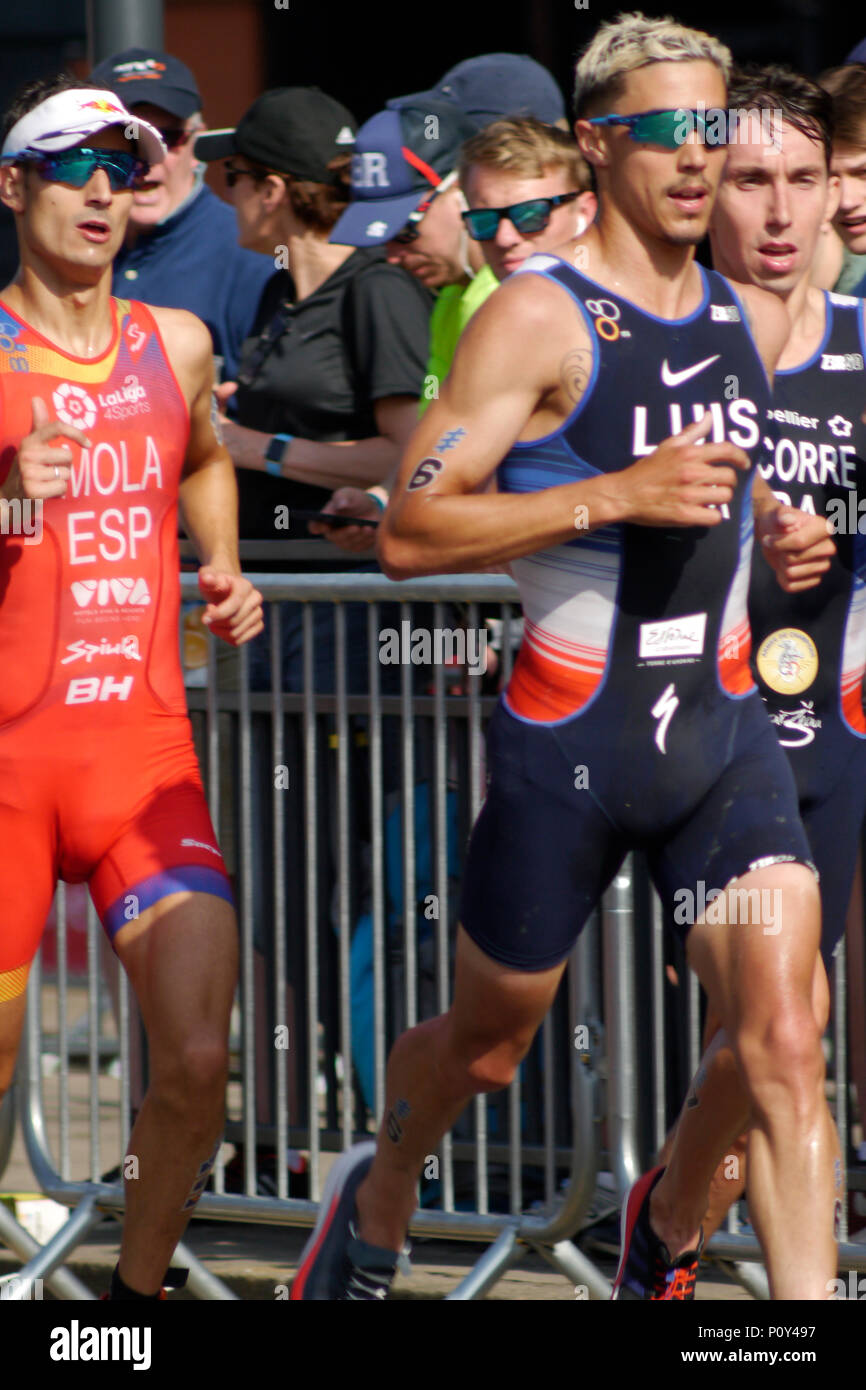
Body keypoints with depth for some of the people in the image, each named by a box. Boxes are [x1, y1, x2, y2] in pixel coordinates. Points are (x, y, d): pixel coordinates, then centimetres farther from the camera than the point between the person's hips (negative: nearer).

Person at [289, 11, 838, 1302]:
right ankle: (376, 1203, 46)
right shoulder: (537, 319, -12)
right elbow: (410, 531, -18)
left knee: (784, 1041, -13)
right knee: (488, 1041, 15)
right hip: (567, 743, -4)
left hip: (723, 730, 4)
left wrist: (778, 528, 8)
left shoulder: (755, 321, 8)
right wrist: (616, 496, -25)